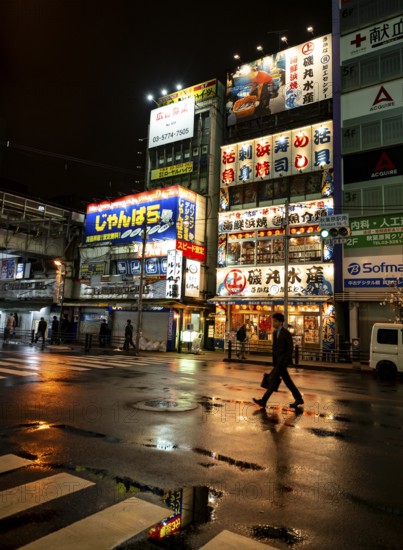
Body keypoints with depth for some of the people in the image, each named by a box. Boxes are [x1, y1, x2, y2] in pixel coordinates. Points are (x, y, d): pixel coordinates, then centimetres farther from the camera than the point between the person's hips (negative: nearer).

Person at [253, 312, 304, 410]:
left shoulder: (286, 333, -13)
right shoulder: (275, 332, 12)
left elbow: (290, 348, -14)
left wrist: (284, 361, -17)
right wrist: (274, 362, 15)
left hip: (283, 361, -9)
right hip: (278, 361, 9)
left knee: (274, 379, -9)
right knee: (287, 381, 13)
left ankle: (263, 401, -8)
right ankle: (298, 399, 24)